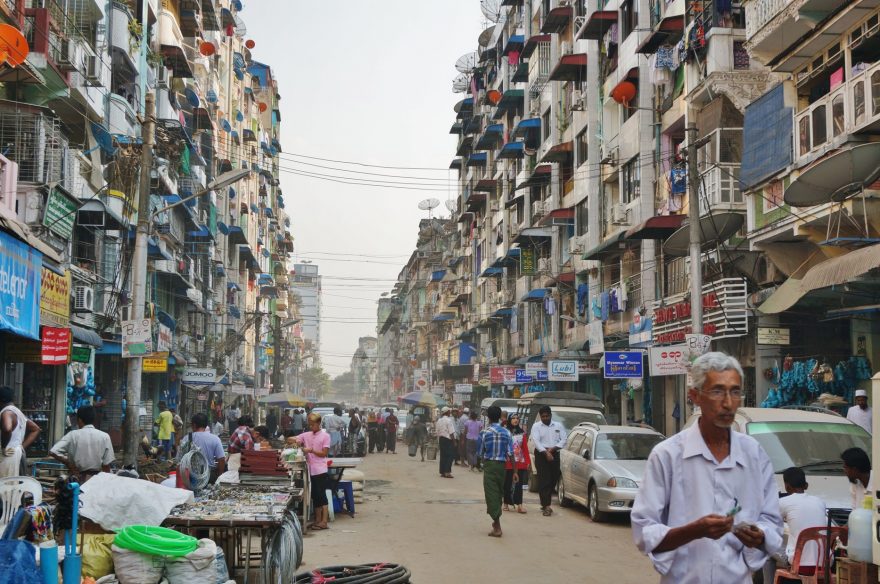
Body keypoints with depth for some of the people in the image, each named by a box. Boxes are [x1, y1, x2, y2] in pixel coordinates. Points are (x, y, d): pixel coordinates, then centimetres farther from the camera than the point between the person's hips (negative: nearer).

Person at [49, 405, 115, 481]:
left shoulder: (73, 435, -4)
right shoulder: (104, 436, -3)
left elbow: (53, 452, -12)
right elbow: (106, 465, -3)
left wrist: (68, 464, -1)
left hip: (78, 479, 0)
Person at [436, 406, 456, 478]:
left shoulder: (439, 421, 10)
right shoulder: (449, 420, -13)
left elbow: (437, 432, 14)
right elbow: (451, 433, -15)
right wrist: (454, 441, -10)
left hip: (441, 439, 7)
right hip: (448, 440, -7)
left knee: (443, 456, 11)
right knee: (449, 456, -3)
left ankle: (442, 472, 13)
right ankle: (447, 472, -8)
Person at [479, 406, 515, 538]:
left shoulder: (484, 433, -7)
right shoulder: (506, 433, -1)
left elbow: (481, 453, 1)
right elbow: (510, 454, -3)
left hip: (489, 465, -3)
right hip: (501, 465, 3)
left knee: (491, 493, -2)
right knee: (499, 493, 19)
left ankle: (497, 527, -8)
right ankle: (496, 521, 34)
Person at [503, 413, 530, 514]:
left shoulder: (522, 433, 10)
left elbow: (525, 448, 9)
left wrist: (528, 461, 4)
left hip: (520, 462, 2)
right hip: (508, 462, -2)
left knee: (519, 484, -2)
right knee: (508, 483, 4)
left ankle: (519, 505, -7)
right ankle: (506, 504, 15)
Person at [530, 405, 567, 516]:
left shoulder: (558, 426, 13)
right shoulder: (536, 427, 4)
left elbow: (564, 439, 4)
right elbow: (536, 441, -8)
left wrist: (553, 448, -11)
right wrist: (546, 452, -21)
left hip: (555, 454, 3)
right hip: (541, 454, -3)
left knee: (554, 480, 5)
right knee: (544, 481, -10)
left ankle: (544, 503, 20)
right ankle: (546, 506, -14)